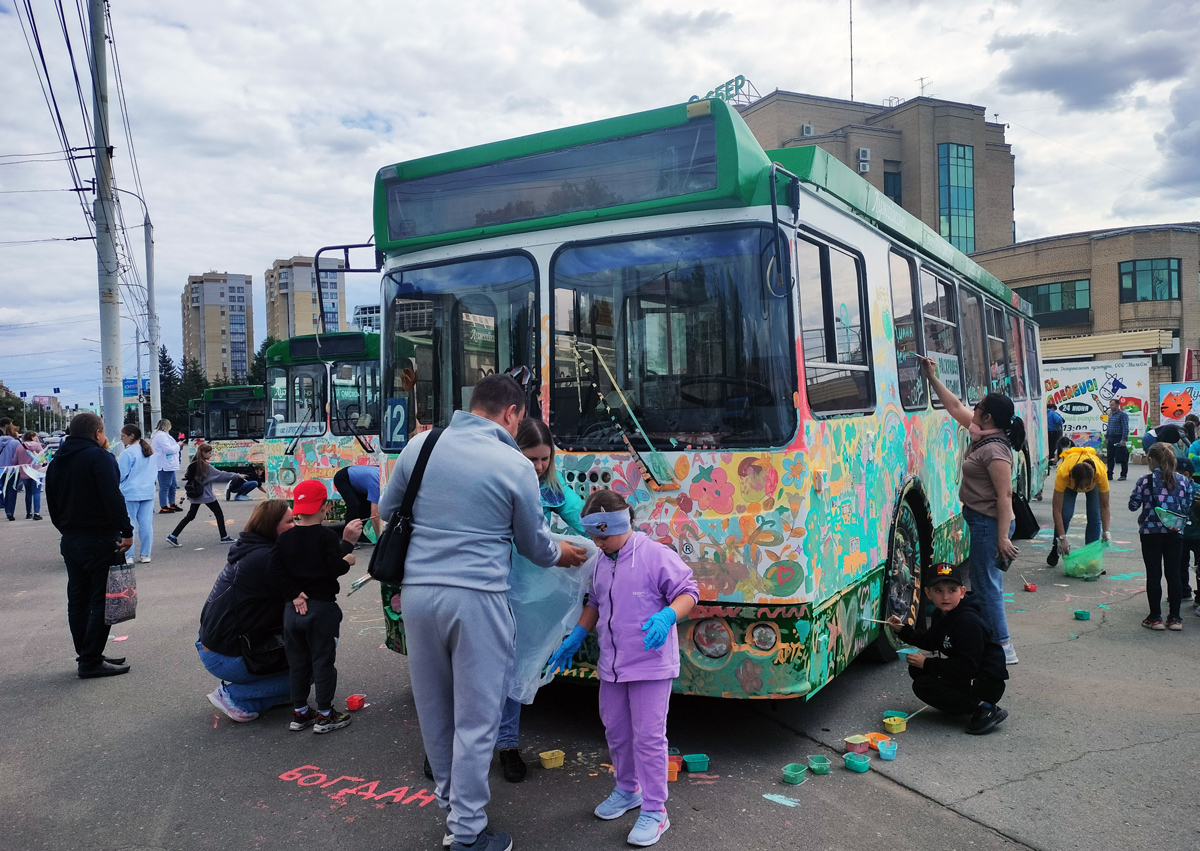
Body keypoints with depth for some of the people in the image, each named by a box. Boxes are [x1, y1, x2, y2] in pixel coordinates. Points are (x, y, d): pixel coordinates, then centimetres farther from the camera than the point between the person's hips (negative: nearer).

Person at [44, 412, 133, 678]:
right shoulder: (99, 457, -12)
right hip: (101, 541, -8)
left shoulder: (57, 462, 14)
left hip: (70, 541, 8)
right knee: (102, 601, -3)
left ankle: (86, 656, 20)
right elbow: (113, 498, -23)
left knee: (78, 601, 13)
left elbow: (53, 505, 18)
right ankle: (91, 661, -2)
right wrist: (127, 531, -20)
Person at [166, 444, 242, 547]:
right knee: (219, 514, 7)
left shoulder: (194, 464, 4)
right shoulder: (206, 467, -18)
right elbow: (220, 475, -17)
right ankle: (224, 537, 10)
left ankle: (173, 536, 8)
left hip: (195, 495, 7)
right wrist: (237, 476, -13)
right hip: (206, 495, -7)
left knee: (190, 516, 13)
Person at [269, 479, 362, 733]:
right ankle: (325, 715, 11)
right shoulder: (326, 536, -13)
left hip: (292, 610, 5)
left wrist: (295, 594, -4)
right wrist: (347, 542, -10)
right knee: (323, 661, 4)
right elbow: (338, 569, -18)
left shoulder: (284, 537, 3)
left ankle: (299, 713, 25)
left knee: (297, 662, 16)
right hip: (322, 608, -5)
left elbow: (276, 570, -4)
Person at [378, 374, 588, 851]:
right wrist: (562, 555, 28)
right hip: (476, 598, -5)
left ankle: (449, 803, 37)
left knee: (433, 709, 19)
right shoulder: (515, 467, -6)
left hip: (418, 593, 5)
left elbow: (387, 510, 18)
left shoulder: (421, 445, 4)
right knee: (475, 718, 6)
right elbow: (536, 546, 6)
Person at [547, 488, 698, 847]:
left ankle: (654, 811, 11)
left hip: (650, 665, -7)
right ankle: (627, 791, 40)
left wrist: (667, 616, -30)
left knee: (648, 736, -2)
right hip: (611, 666, 7)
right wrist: (576, 637, 14)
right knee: (616, 732, 18)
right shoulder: (602, 563, 8)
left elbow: (688, 592, -13)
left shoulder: (656, 555, -15)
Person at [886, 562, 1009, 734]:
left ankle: (984, 709, -14)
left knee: (923, 686, -19)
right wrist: (902, 630, 6)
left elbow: (967, 666, -26)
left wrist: (927, 664, -20)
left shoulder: (968, 621, -24)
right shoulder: (942, 614, 5)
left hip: (988, 683, -10)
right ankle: (971, 705, 9)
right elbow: (930, 641, 21)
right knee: (916, 670, 8)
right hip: (968, 676, 10)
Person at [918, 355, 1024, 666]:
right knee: (987, 580, 18)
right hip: (982, 521, 10)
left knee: (985, 582, -3)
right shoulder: (981, 436, 5)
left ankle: (1004, 647, 5)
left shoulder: (995, 451, -23)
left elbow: (1005, 496, -24)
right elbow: (954, 407, 17)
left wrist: (1002, 537, -25)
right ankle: (993, 636, 29)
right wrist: (932, 378, 17)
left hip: (988, 524, -10)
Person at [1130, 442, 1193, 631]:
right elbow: (1187, 507, 2)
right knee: (1173, 574, 10)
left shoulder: (1145, 481, -9)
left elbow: (1133, 505, -5)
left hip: (1150, 532, -2)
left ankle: (1155, 617, 9)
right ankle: (1175, 617, 14)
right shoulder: (1183, 481, -1)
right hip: (1175, 533, 3)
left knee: (1153, 575, 5)